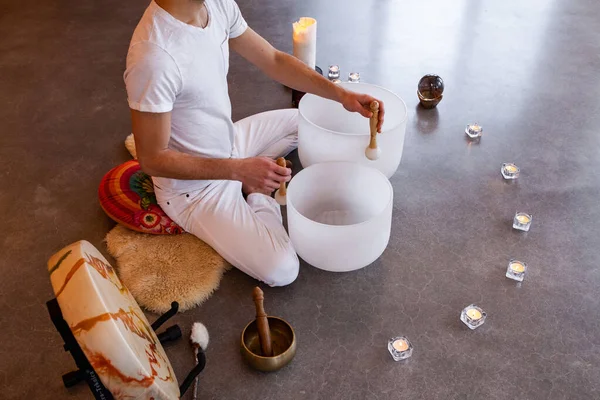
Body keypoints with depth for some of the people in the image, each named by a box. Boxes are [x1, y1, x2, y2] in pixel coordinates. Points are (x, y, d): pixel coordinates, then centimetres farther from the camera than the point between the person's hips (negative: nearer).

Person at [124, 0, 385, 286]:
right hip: (194, 187, -7)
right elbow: (152, 160, -26)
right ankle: (257, 196, 9)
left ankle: (254, 183, 9)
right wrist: (239, 169, -31)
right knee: (281, 271, -15)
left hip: (230, 143, 8)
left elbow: (274, 61, -1)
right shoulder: (153, 57, -35)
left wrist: (340, 94, -13)